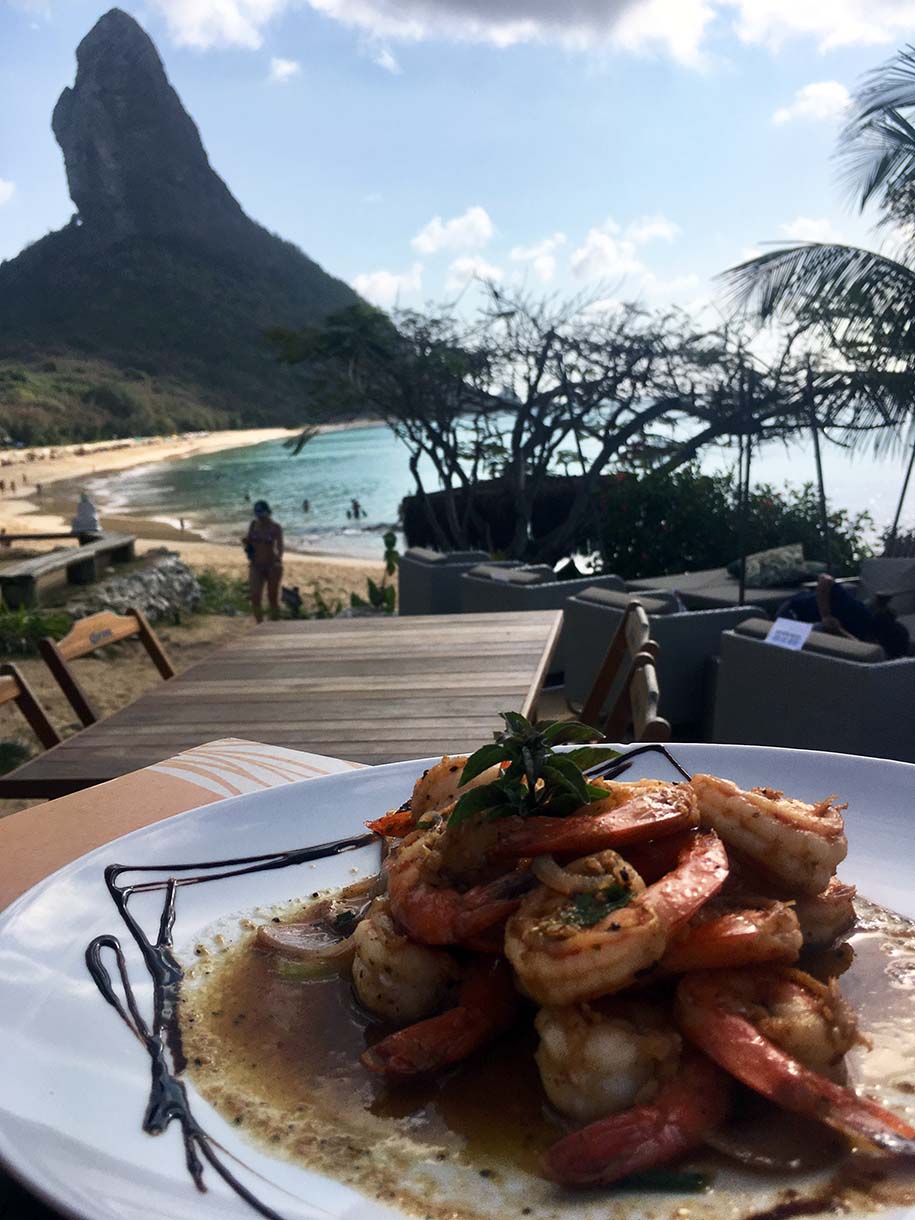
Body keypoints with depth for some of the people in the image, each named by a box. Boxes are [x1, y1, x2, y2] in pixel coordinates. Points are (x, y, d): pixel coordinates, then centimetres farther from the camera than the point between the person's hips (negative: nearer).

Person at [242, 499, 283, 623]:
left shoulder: (276, 527, -9)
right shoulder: (253, 525, 3)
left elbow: (280, 547, -16)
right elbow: (248, 541, 15)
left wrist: (278, 560, -36)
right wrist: (246, 542, -10)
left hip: (272, 566, -3)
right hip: (256, 566, 3)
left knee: (273, 598, 6)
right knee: (255, 597, -9)